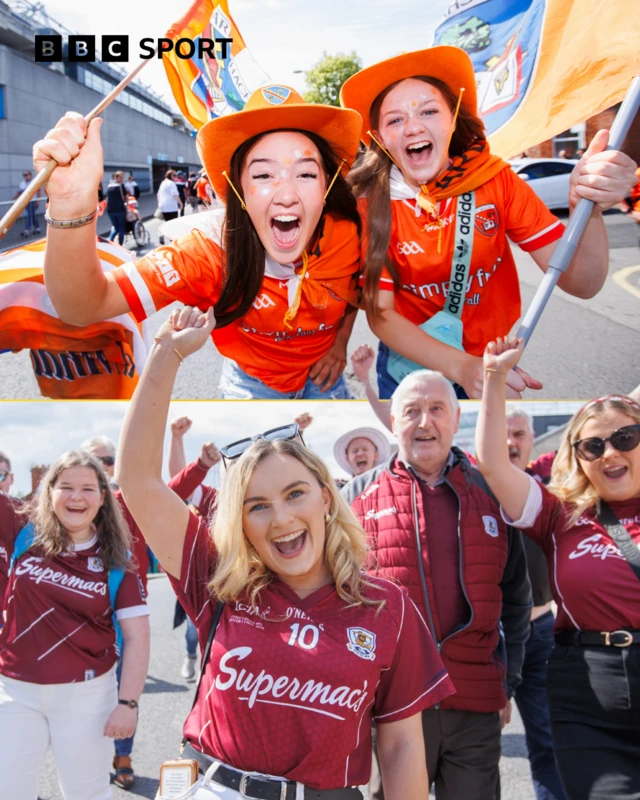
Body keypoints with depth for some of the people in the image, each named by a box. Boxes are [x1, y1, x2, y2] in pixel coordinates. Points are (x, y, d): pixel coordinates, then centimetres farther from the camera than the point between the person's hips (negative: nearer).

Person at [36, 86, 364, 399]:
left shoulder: (348, 235, -24)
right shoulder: (215, 248, -30)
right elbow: (84, 307, -42)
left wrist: (340, 343, -9)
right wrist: (71, 207, -56)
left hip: (321, 379, 2)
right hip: (250, 383, -2)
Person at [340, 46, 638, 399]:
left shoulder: (497, 181, -13)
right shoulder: (372, 204, -15)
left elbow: (581, 284, -16)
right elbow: (380, 313, -15)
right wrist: (463, 368, -30)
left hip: (495, 368, 1)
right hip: (411, 365, -1)